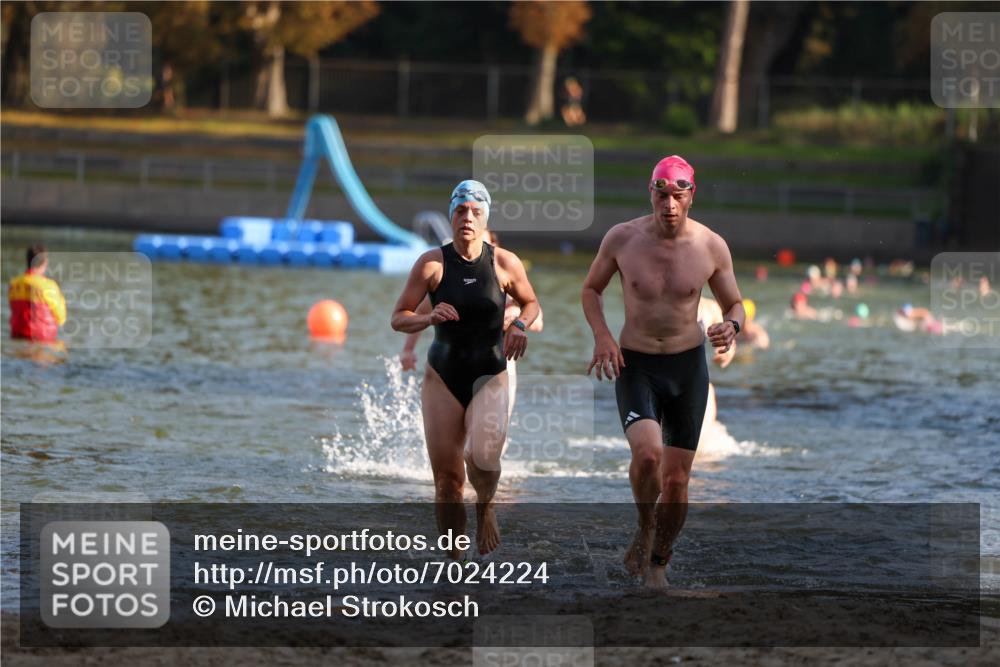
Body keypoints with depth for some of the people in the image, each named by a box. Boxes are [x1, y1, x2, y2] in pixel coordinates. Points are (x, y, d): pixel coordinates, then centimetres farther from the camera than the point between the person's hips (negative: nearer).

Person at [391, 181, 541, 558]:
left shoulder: (505, 264, -4)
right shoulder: (432, 264, -5)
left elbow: (531, 303, 13)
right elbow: (398, 318, -2)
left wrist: (520, 325, -8)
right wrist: (430, 318, -21)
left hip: (490, 376, -1)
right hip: (443, 377, 1)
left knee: (483, 457, -27)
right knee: (447, 479, 0)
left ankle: (485, 508, 8)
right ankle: (454, 563, 16)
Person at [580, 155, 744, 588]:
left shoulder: (711, 247, -6)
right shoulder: (622, 239, -7)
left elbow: (734, 304, 7)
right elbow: (591, 289, 8)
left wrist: (731, 326, -17)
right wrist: (601, 334, -10)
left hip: (688, 366, 2)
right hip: (635, 366, -2)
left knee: (676, 479, 4)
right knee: (647, 452, -27)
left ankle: (658, 563, 25)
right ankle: (645, 529, 1)